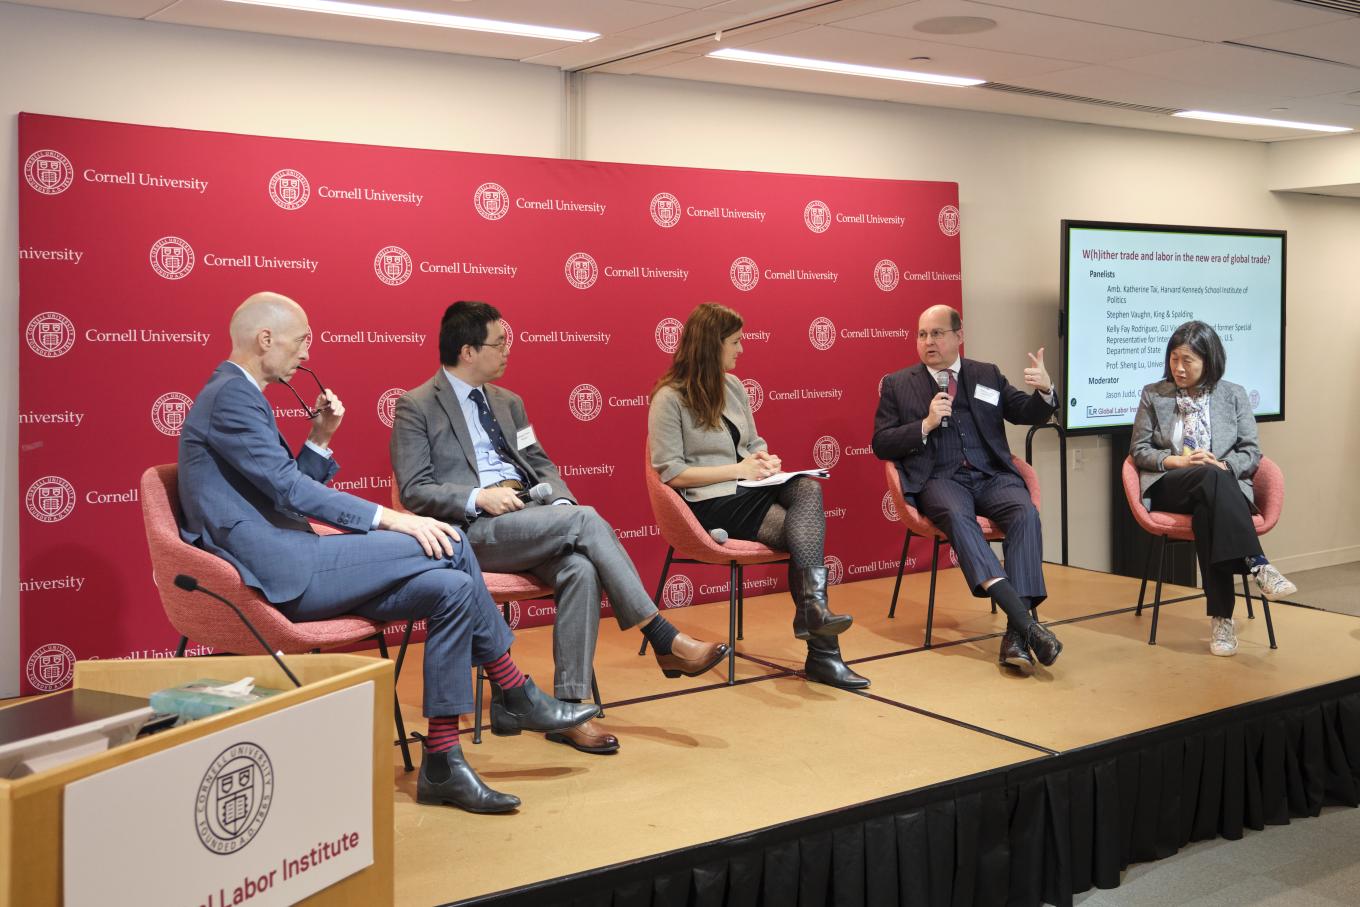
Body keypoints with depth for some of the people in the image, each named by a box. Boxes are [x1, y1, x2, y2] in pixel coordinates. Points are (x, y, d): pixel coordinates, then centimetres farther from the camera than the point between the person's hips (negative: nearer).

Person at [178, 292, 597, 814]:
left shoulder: (239, 396, 22)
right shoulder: (230, 397, -10)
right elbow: (288, 490, -19)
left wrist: (320, 440, 9)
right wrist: (390, 520, -20)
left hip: (291, 570, 10)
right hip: (282, 573, -10)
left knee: (451, 588, -3)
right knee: (447, 544, -16)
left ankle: (442, 763, -2)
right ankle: (516, 695, -2)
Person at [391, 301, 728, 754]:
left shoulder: (507, 403, 22)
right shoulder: (416, 408, 2)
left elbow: (540, 463, 21)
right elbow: (413, 491, -5)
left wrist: (562, 501, -1)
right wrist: (479, 497, -20)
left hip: (532, 517, 6)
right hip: (474, 529, -6)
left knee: (582, 569, -28)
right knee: (587, 521, -28)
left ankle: (568, 708, -24)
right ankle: (664, 639, -22)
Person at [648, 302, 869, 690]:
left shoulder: (733, 387, 16)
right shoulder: (670, 398, -6)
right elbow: (671, 472, -12)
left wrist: (764, 459, -2)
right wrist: (738, 470, -15)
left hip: (748, 491, 7)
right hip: (711, 504, -6)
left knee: (809, 489, -27)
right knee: (802, 529, -26)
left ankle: (811, 608, -36)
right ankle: (823, 653, -29)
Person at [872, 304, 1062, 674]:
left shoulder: (987, 375, 19)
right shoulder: (898, 384, 14)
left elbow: (1028, 415, 14)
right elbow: (881, 445, 7)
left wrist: (1044, 390, -9)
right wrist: (926, 424, -7)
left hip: (992, 476, 2)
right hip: (939, 480, -2)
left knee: (1025, 512, -30)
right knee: (957, 515, -37)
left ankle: (1016, 635, -38)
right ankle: (1027, 623, -46)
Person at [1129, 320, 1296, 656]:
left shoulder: (1233, 395, 15)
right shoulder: (1153, 395, 14)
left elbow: (1251, 452, 9)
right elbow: (1139, 449, 10)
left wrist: (1222, 465, -13)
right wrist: (1178, 461, -9)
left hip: (1225, 485, 1)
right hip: (1169, 487, 0)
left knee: (1207, 512, -40)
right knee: (1212, 478, -38)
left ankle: (1221, 617, -44)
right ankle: (1257, 566, -48)